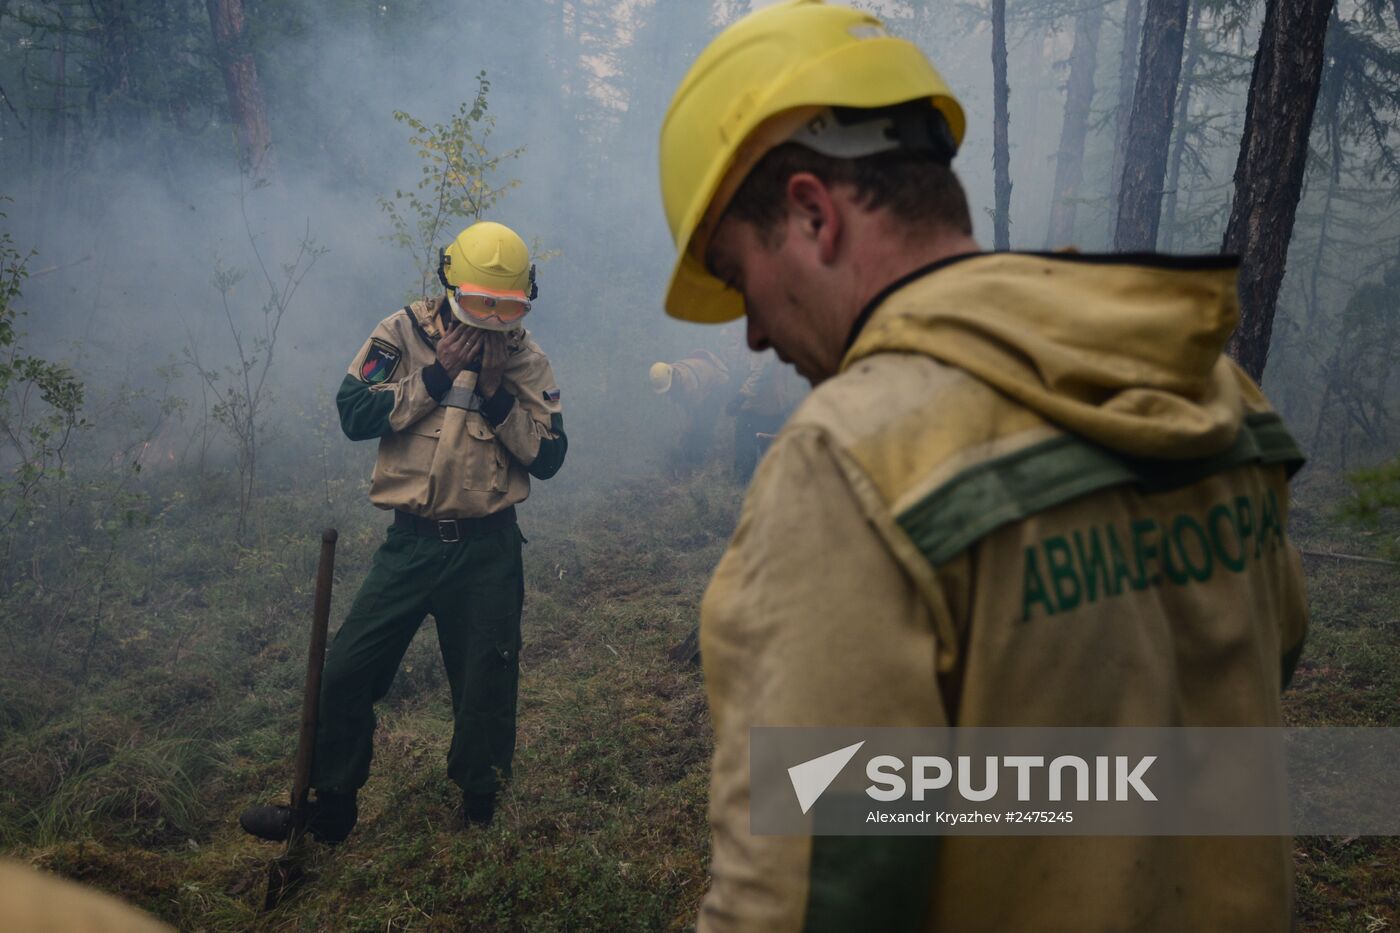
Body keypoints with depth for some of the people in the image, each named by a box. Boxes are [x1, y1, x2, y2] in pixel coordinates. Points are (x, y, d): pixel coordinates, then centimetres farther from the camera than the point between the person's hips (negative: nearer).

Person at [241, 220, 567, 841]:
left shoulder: (525, 360, 2)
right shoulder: (405, 334, 0)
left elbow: (548, 457, -3)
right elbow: (354, 414, -9)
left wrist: (497, 392, -12)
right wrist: (437, 373, -14)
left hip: (488, 548, 0)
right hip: (412, 540, 0)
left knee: (486, 686, 7)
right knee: (347, 671, -1)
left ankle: (479, 813, 27)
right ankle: (329, 809, 18)